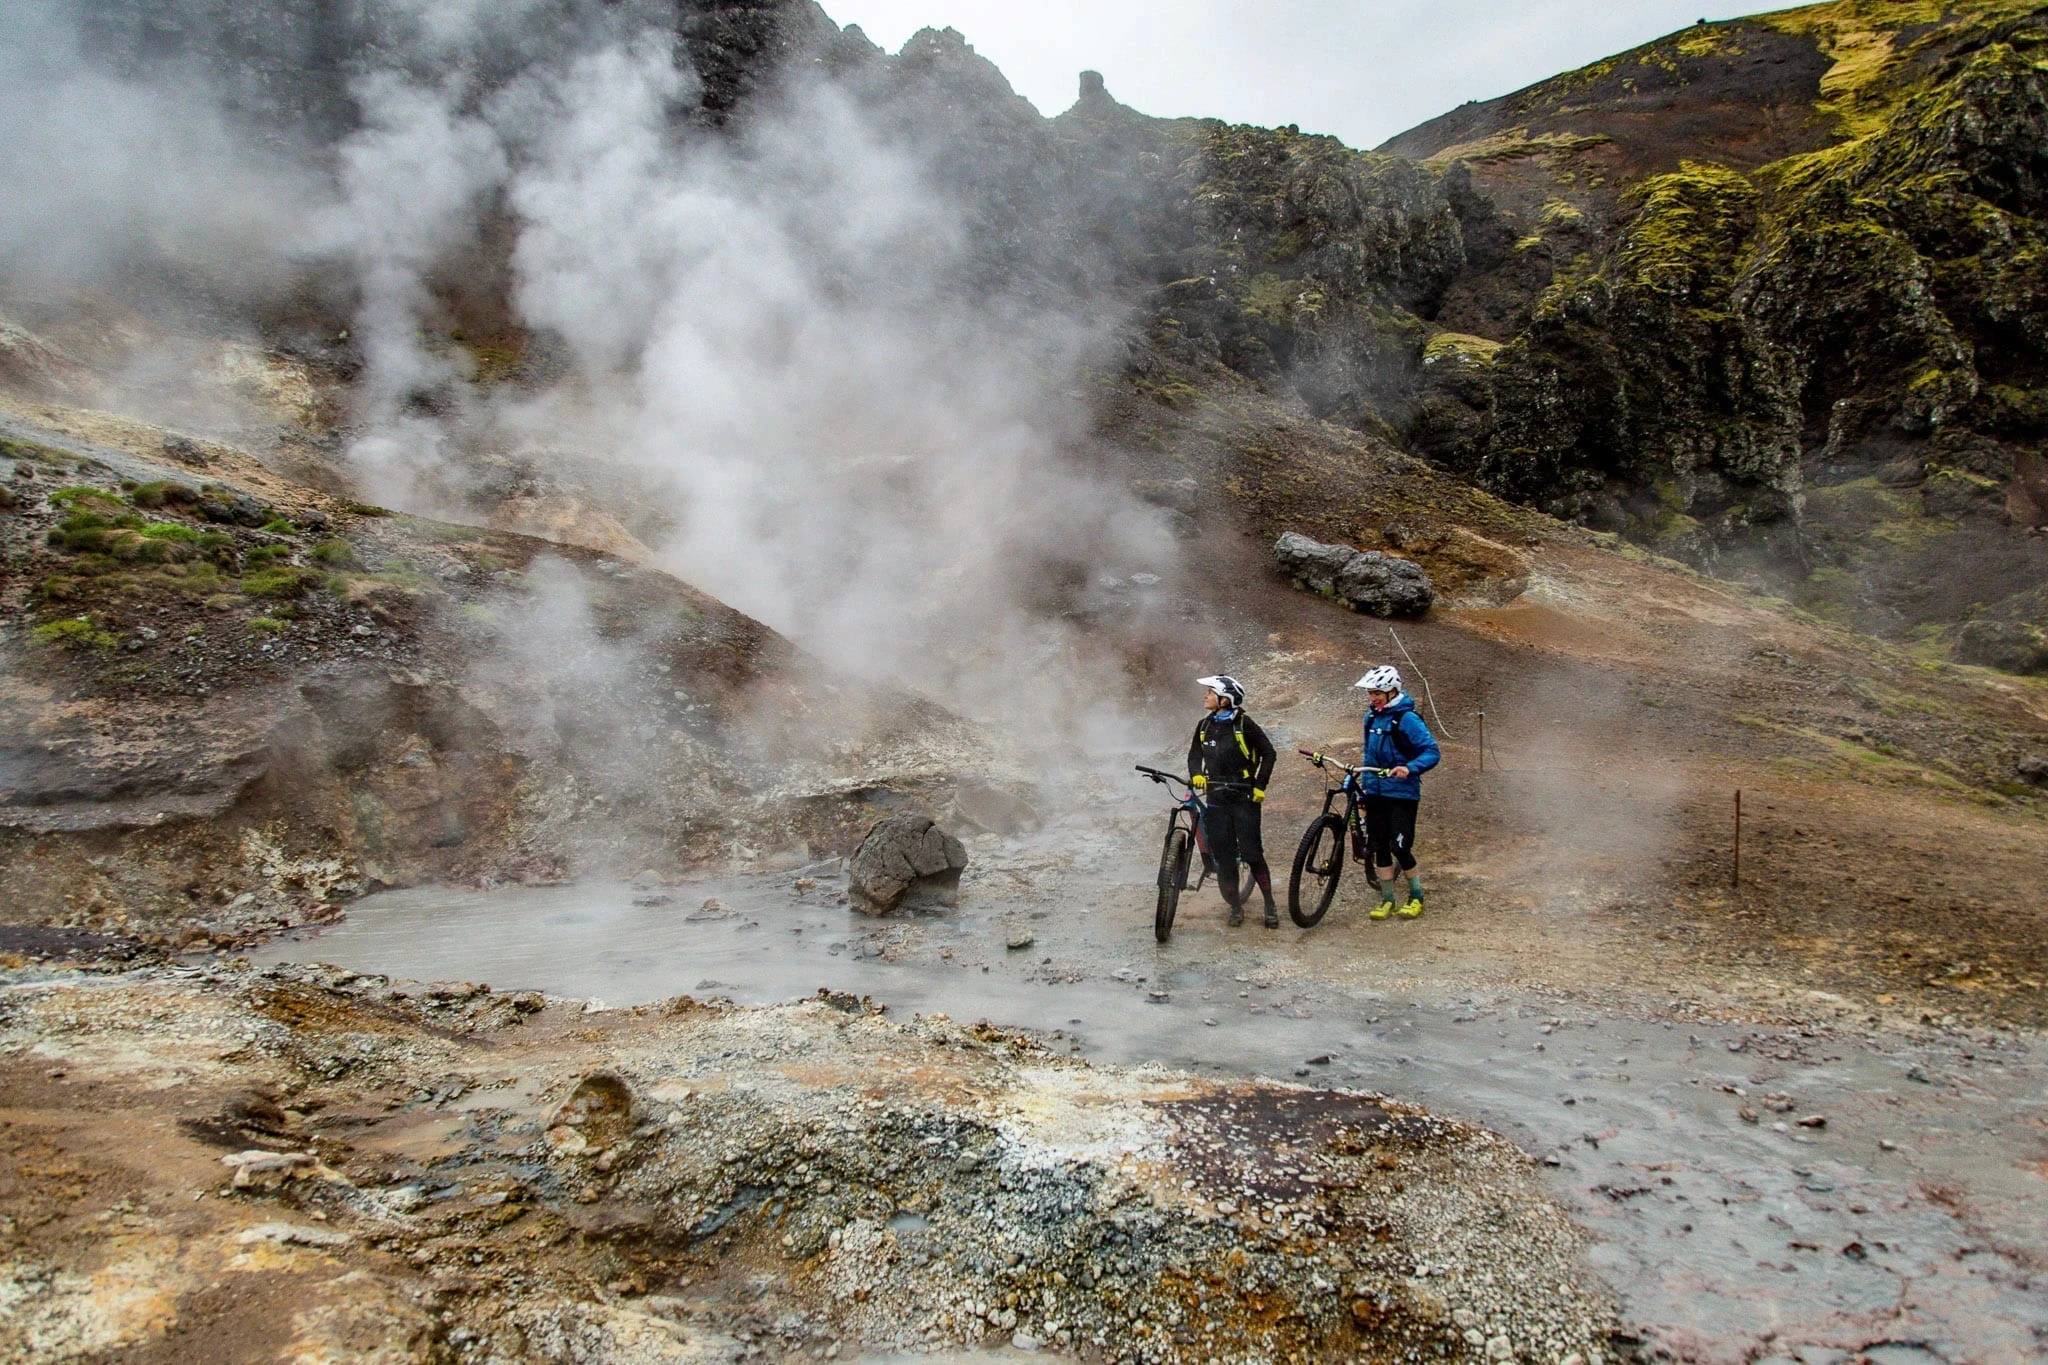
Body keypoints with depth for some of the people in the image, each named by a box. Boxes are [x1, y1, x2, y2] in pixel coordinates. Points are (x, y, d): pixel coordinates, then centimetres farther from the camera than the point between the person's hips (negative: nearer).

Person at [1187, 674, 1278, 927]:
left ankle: (1270, 905, 8)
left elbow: (1268, 752, -2)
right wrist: (1196, 775, -7)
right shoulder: (1204, 726, 8)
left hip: (1244, 798, -4)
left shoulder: (1243, 724, -7)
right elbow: (1195, 755, 14)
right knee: (1223, 856, 3)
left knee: (1252, 853, -6)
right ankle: (1235, 906, 16)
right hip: (1217, 799, 4)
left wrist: (1260, 786, -7)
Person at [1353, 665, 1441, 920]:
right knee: (1379, 847, 7)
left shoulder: (1407, 719, -13)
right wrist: (1363, 782, 18)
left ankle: (1416, 897, 15)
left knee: (1400, 847, -6)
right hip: (1375, 792, 7)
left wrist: (1410, 768, -33)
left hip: (1402, 794, -6)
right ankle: (1388, 899, 18)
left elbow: (1432, 752, -18)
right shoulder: (1371, 718, 9)